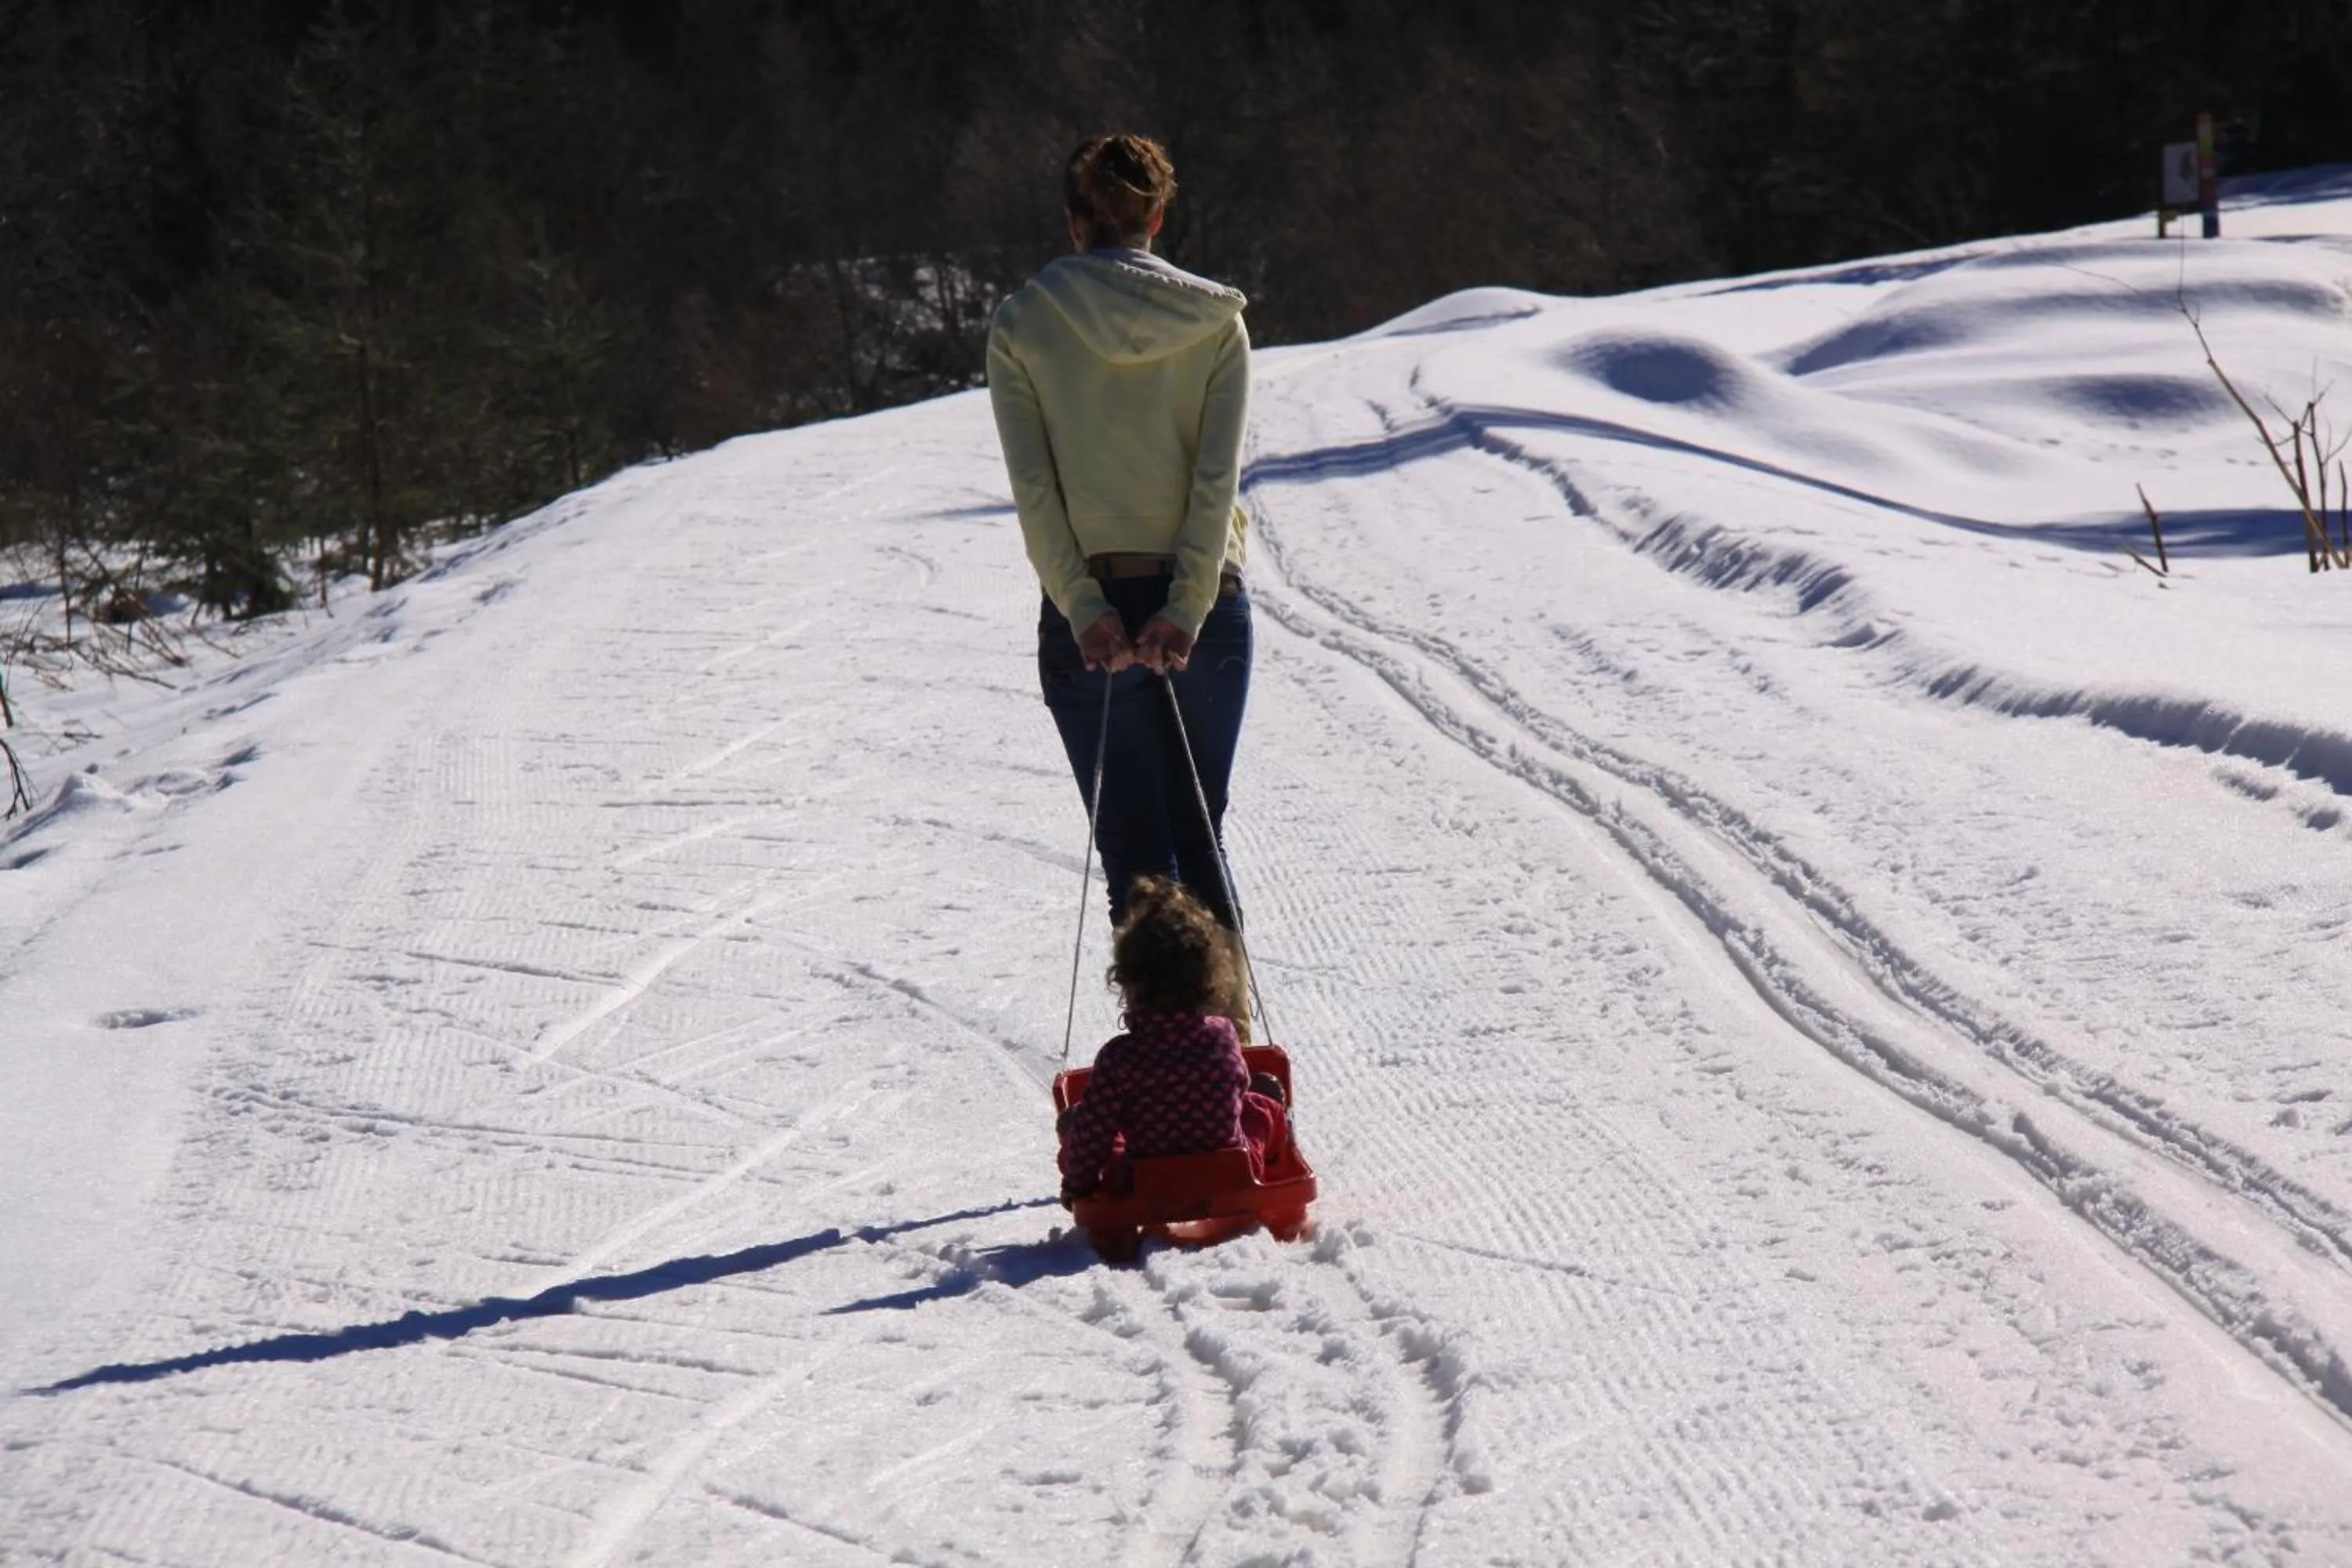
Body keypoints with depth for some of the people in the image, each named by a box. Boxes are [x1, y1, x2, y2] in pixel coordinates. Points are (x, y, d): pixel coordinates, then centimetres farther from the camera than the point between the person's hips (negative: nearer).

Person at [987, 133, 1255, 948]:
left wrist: (1085, 609, -11)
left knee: (1135, 854, 5)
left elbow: (1033, 487, -9)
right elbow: (1218, 475, -8)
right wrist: (1186, 610, -12)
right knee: (1201, 841, 16)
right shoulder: (1214, 319, 0)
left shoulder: (1021, 323, -2)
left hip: (1089, 608, -1)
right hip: (1204, 601, 1)